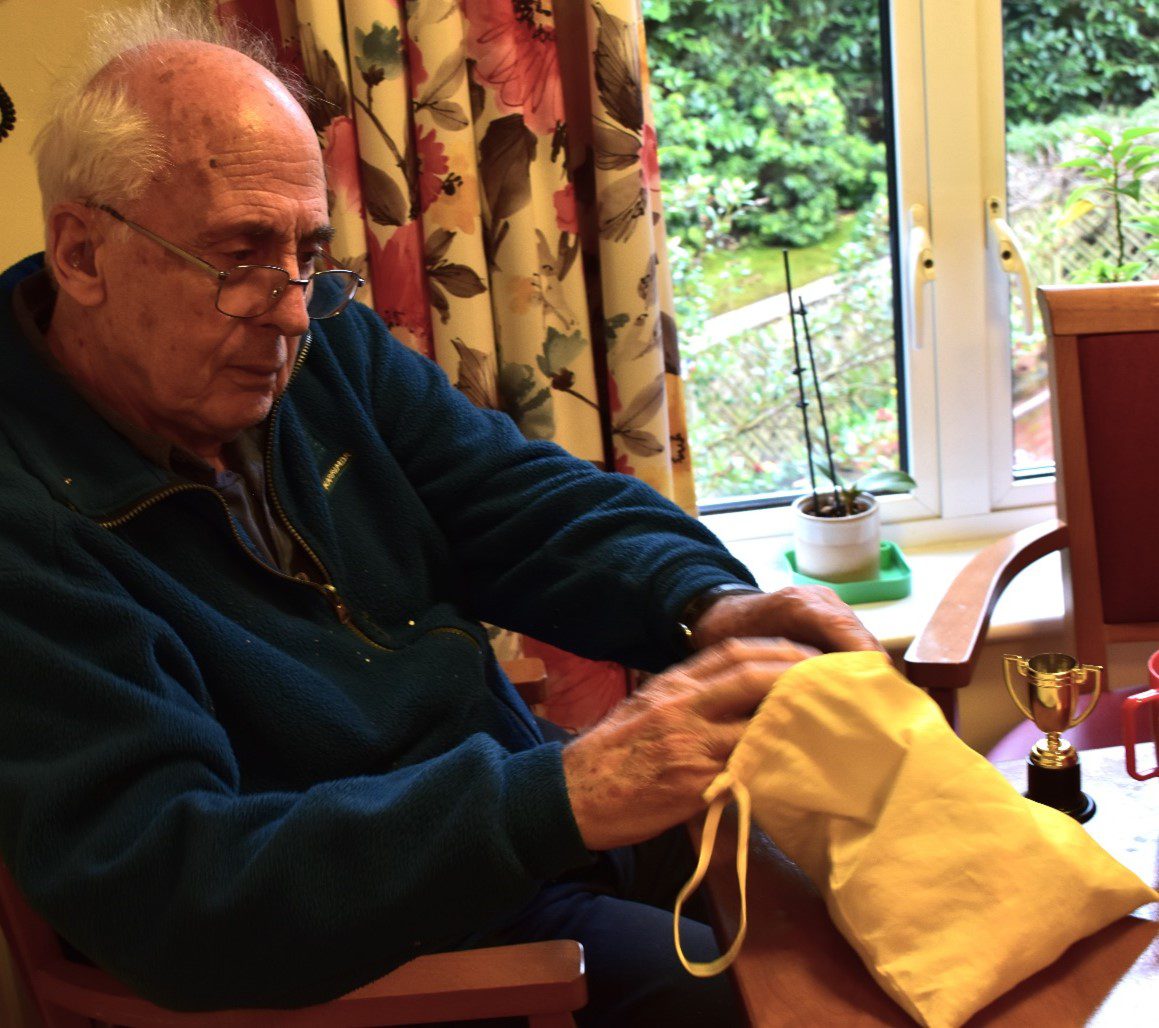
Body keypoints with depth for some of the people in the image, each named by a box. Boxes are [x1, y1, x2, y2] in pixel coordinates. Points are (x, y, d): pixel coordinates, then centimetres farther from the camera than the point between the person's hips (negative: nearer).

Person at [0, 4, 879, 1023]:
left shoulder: (320, 343, 1)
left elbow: (521, 500, 3)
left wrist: (707, 603, -19)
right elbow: (154, 887, -29)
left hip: (528, 804, 7)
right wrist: (563, 798, -38)